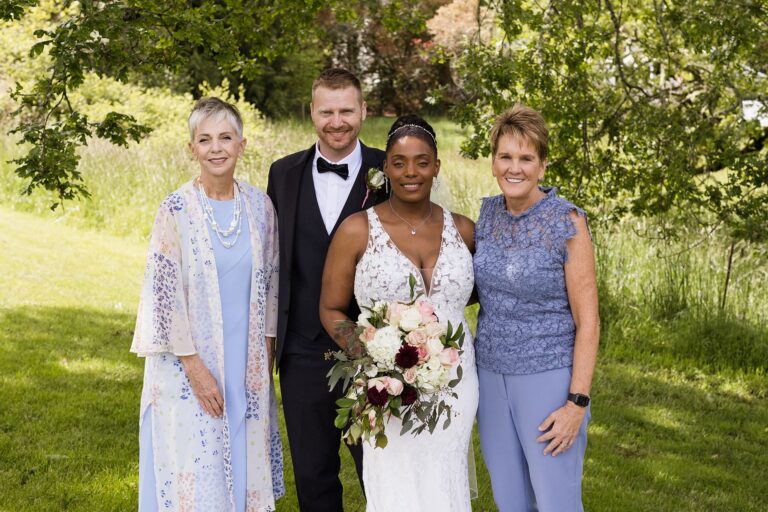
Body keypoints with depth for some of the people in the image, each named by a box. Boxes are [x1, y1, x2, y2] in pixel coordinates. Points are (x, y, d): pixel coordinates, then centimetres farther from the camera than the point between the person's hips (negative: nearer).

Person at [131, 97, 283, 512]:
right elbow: (163, 293, -11)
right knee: (194, 477, 3)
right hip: (190, 368, -4)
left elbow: (269, 281, 9)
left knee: (245, 467, 13)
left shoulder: (259, 205, 1)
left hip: (247, 368, 4)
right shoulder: (175, 210, -11)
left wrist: (265, 357, 5)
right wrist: (195, 368, -13)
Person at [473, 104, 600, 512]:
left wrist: (577, 404, -16)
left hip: (548, 377, -5)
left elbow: (588, 321, -12)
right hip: (492, 374, 5)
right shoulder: (488, 214, 3)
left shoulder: (567, 222, -13)